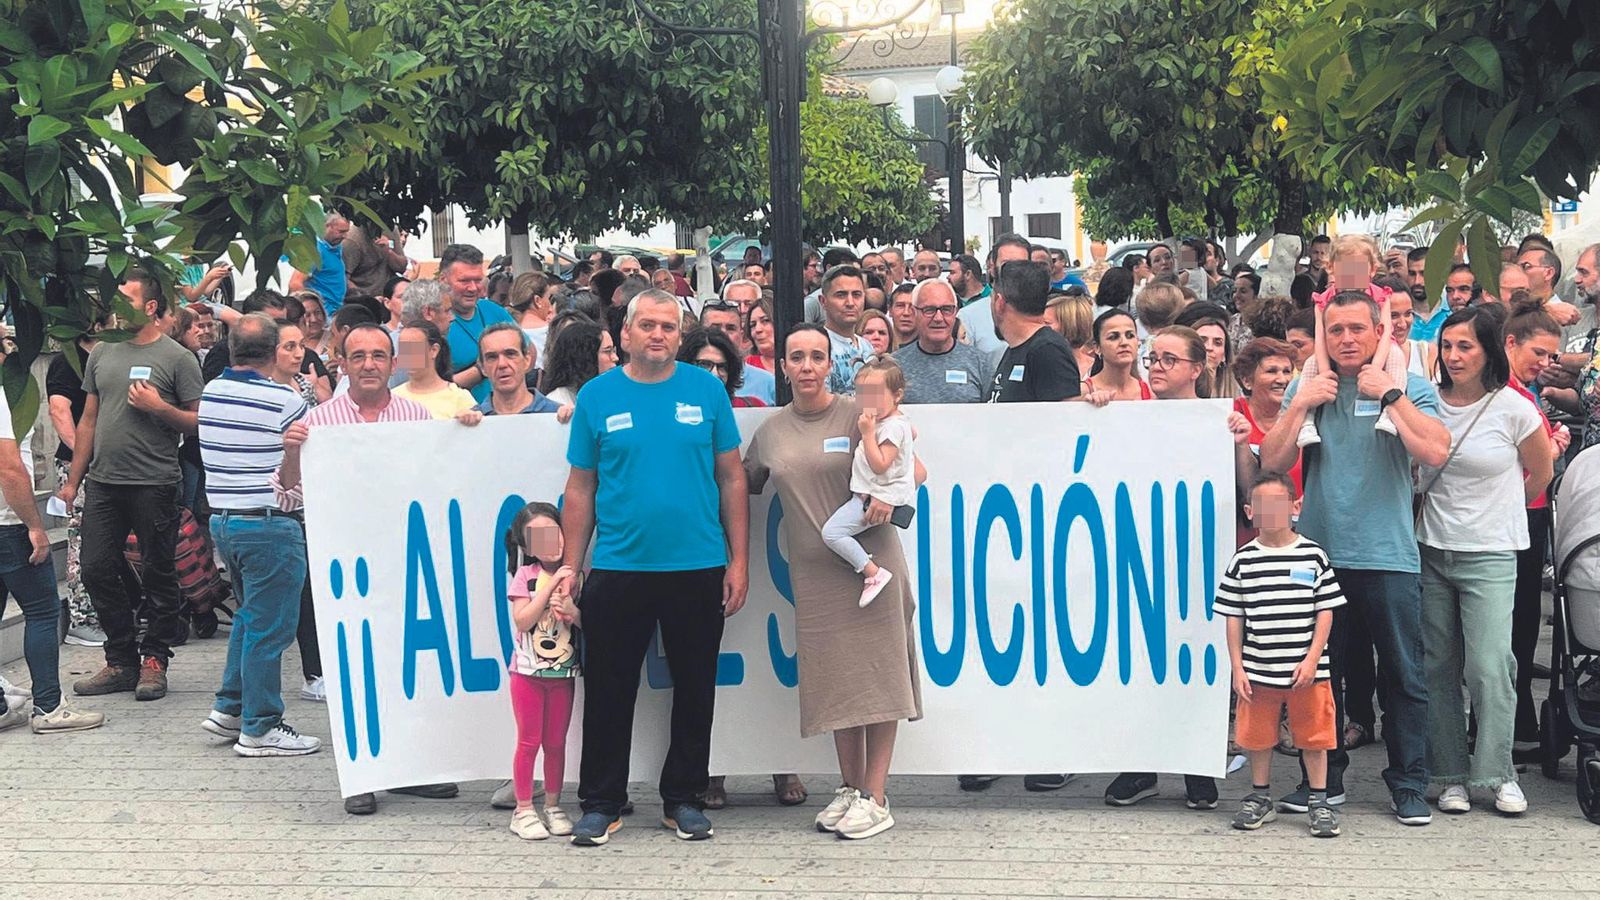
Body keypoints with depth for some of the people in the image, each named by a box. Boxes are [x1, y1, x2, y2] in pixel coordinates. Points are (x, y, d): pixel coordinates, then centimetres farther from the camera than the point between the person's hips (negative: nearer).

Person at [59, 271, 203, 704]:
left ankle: (154, 660, 14)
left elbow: (200, 421, -5)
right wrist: (72, 480, 14)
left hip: (154, 485, -5)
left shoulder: (177, 358, -2)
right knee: (96, 570, 4)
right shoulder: (101, 353, 14)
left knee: (159, 573, 3)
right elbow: (89, 420, 17)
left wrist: (159, 408, -18)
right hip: (102, 482, 6)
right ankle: (122, 660, 16)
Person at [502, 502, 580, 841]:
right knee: (529, 742, 1)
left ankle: (552, 807, 18)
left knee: (556, 743, 8)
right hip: (528, 671, -2)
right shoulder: (526, 575, -4)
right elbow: (522, 621, -16)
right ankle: (523, 810, 8)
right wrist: (550, 586, -20)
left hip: (563, 673, 2)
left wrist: (573, 612, -18)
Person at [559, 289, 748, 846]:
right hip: (618, 570, 0)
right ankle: (601, 804, 20)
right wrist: (569, 570, 0)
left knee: (694, 691, 10)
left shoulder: (706, 390, 2)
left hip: (698, 569, 1)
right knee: (608, 692, 7)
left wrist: (738, 561, 0)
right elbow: (581, 489, 4)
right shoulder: (598, 396, 2)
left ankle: (683, 800, 25)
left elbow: (731, 479, 4)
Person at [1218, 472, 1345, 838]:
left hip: (1306, 670, -1)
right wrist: (1237, 668, -1)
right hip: (1258, 670, 1)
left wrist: (1312, 660, -8)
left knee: (1313, 738, 6)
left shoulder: (1313, 556, -1)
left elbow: (1325, 612, 0)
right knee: (1257, 738, 10)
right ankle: (1260, 799, 27)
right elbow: (1233, 619, 4)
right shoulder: (1243, 560, 1)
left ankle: (1320, 804, 19)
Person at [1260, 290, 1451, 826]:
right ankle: (1324, 779, 23)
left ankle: (1408, 785, 14)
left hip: (1388, 555, -2)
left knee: (1404, 676, 3)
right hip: (1318, 552, 2)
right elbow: (1272, 462, 0)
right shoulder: (1305, 388, 8)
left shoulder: (1410, 388, 2)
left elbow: (1435, 452, -14)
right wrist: (1302, 405, -9)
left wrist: (1390, 395, -13)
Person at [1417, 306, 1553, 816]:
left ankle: (1498, 774, 7)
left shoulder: (1512, 407, -6)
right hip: (1432, 552, 3)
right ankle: (1453, 776, 15)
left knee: (1489, 668, -9)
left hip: (1488, 556, -3)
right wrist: (1450, 511, 5)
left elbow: (1542, 473, 8)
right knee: (1438, 669, 5)